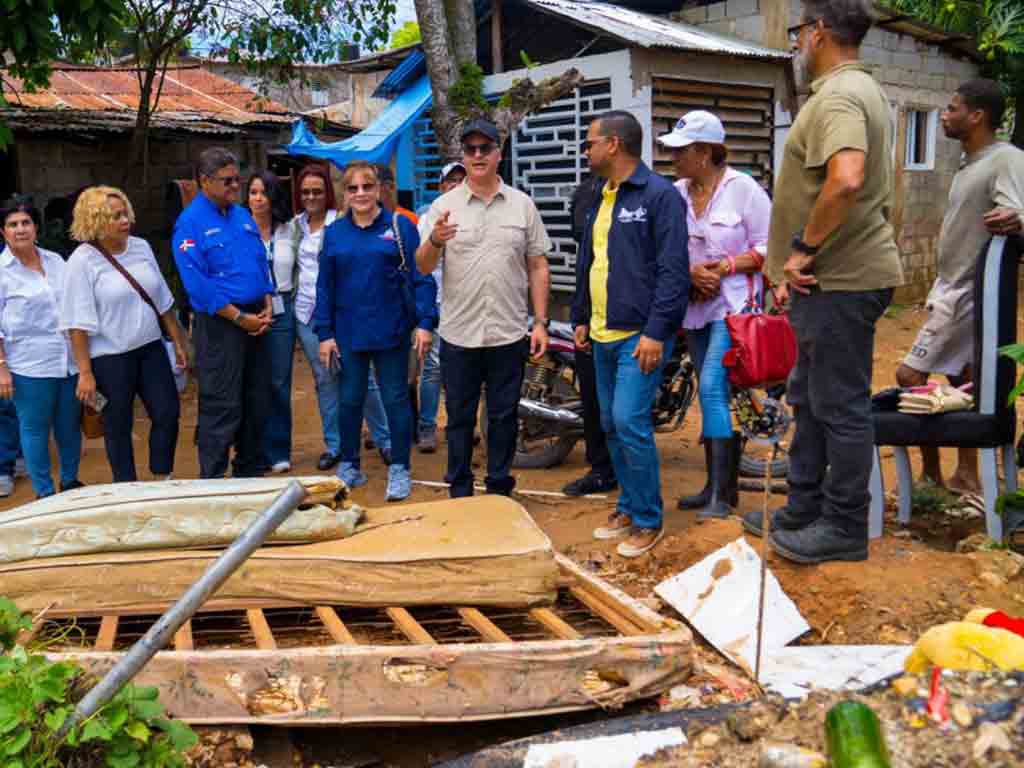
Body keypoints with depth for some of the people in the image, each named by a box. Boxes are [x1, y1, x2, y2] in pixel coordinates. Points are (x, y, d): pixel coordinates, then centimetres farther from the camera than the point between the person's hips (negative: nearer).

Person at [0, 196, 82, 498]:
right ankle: (44, 492, 16)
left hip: (69, 360, 4)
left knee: (70, 426, 13)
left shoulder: (56, 261, 9)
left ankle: (70, 481, 31)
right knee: (35, 429, 4)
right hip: (29, 366, -4)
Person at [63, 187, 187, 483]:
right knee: (119, 426, 7)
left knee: (168, 413, 5)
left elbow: (163, 301, 11)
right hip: (110, 358, -5)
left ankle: (162, 479, 23)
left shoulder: (141, 247, 3)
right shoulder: (82, 261, -12)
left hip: (151, 348, 5)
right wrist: (85, 373, -15)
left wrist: (178, 343, 12)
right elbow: (78, 323, -14)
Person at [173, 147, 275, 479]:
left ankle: (251, 471, 28)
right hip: (219, 325, -7)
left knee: (257, 402, 14)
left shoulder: (243, 216, 13)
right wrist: (240, 318, -17)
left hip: (255, 322, 7)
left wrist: (267, 307, 0)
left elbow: (262, 263, 15)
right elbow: (197, 284, -17)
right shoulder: (191, 222, -9)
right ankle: (213, 481, 7)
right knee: (222, 408, -4)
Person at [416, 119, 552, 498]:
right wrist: (435, 242, -26)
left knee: (504, 417, 11)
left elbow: (538, 267, 6)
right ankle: (459, 494, 23)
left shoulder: (522, 205, 4)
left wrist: (541, 322, 1)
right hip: (458, 335, 0)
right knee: (459, 418, 10)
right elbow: (423, 267, -4)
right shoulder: (443, 206, 1)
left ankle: (499, 491, 24)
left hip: (509, 334, 1)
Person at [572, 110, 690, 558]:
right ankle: (628, 507, 25)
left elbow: (673, 270, -16)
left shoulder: (660, 195, -10)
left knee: (630, 422, -13)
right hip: (604, 335, 9)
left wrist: (656, 332, -20)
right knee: (611, 425, 12)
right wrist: (581, 318, 20)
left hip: (640, 335, -8)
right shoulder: (601, 198, 17)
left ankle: (648, 520, 1)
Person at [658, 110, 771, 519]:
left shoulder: (743, 189, -8)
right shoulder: (675, 193, 5)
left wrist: (726, 267, -17)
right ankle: (718, 485, 22)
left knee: (712, 390, -17)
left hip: (733, 305, -6)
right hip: (695, 306, 6)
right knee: (714, 395, 12)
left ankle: (722, 494, -10)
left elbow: (767, 248, -7)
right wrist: (690, 272, -11)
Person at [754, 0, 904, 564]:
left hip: (840, 282, -11)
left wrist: (804, 248, -22)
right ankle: (804, 511, 30)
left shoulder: (837, 96, -17)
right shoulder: (862, 90, 19)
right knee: (809, 398, 18)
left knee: (841, 405, 0)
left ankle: (844, 528, 13)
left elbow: (845, 180, -36)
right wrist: (795, 267, 19)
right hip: (830, 279, 11)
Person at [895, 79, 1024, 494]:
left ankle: (932, 474, 2)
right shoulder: (970, 162, 14)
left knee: (911, 376, -10)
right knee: (962, 381, 12)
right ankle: (966, 475, 19)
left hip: (966, 293, -10)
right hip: (954, 289, 10)